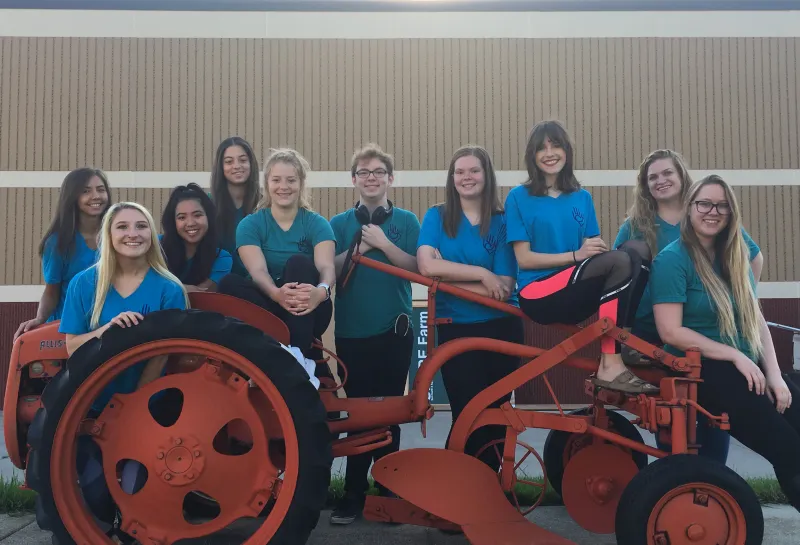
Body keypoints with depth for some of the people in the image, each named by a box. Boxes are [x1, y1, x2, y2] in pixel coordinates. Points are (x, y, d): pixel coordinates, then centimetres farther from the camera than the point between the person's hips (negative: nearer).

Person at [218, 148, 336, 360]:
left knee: (299, 263, -27)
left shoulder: (317, 224, 3)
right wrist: (276, 293, -39)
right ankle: (306, 352, -33)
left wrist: (321, 291, -41)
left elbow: (326, 266, -15)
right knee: (229, 283, -27)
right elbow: (257, 270, -15)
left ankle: (299, 354, -36)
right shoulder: (249, 225, 3)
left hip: (308, 312, -1)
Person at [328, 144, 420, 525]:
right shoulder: (339, 224, 6)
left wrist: (383, 243, -16)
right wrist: (357, 249, -14)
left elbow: (416, 268, -6)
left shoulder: (406, 221, 4)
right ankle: (354, 491, 18)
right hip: (351, 330, 1)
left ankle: (387, 489, 21)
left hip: (394, 330, 0)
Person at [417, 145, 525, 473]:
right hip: (456, 329, -1)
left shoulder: (502, 221, 0)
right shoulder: (437, 217, 0)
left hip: (500, 329, 1)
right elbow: (427, 266, -18)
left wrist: (447, 276, -14)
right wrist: (481, 274, -17)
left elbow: (504, 287, -10)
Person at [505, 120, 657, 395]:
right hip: (538, 295, -5)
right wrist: (576, 255, -20)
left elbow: (592, 251, 9)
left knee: (637, 249, -18)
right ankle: (610, 366, -30)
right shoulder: (518, 197, -1)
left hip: (577, 293, 5)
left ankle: (628, 344, -21)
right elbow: (524, 259, -8)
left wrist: (597, 249, -16)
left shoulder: (582, 198, 14)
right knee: (620, 261, -28)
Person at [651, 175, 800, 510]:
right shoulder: (672, 259, -10)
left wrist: (773, 372, -4)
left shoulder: (734, 258, 12)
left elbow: (756, 320, 9)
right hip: (700, 371, -7)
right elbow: (671, 332, -16)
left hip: (748, 367, 7)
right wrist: (735, 356, -15)